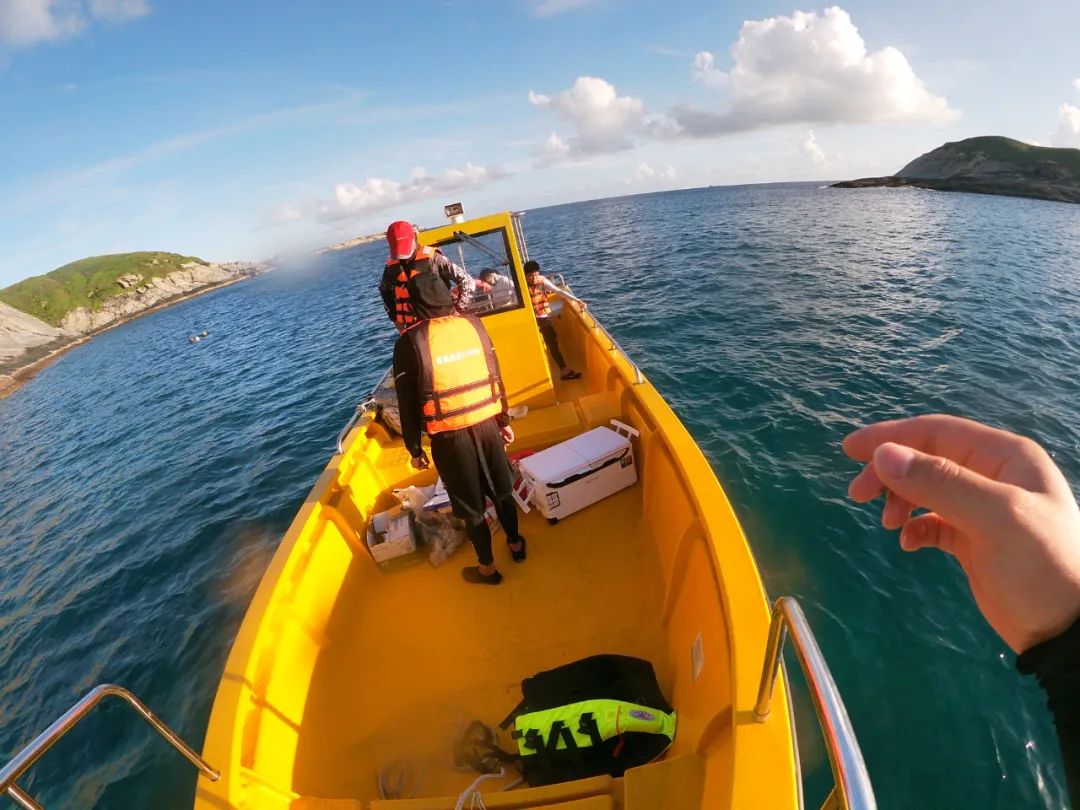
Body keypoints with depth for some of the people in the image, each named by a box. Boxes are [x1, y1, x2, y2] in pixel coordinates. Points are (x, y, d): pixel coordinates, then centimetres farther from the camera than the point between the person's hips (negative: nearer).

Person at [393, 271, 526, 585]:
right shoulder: (473, 324, 0)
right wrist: (504, 421, 15)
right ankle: (516, 544, 45)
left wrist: (414, 448, 3)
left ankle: (488, 568, 33)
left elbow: (409, 402, -8)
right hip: (486, 425, 4)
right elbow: (495, 377, 5)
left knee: (471, 507, 14)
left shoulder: (410, 342, -11)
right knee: (502, 490, 23)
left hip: (449, 436, -3)